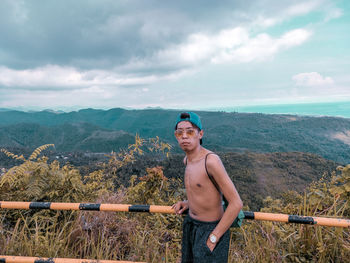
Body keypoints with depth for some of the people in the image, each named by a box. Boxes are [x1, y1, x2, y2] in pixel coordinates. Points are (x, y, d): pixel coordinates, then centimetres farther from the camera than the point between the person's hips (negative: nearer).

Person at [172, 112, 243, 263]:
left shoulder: (211, 160, -27)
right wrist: (188, 203, 1)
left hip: (212, 228, -7)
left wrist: (213, 238, -20)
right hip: (191, 224, 8)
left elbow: (236, 203, -24)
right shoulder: (187, 160, -1)